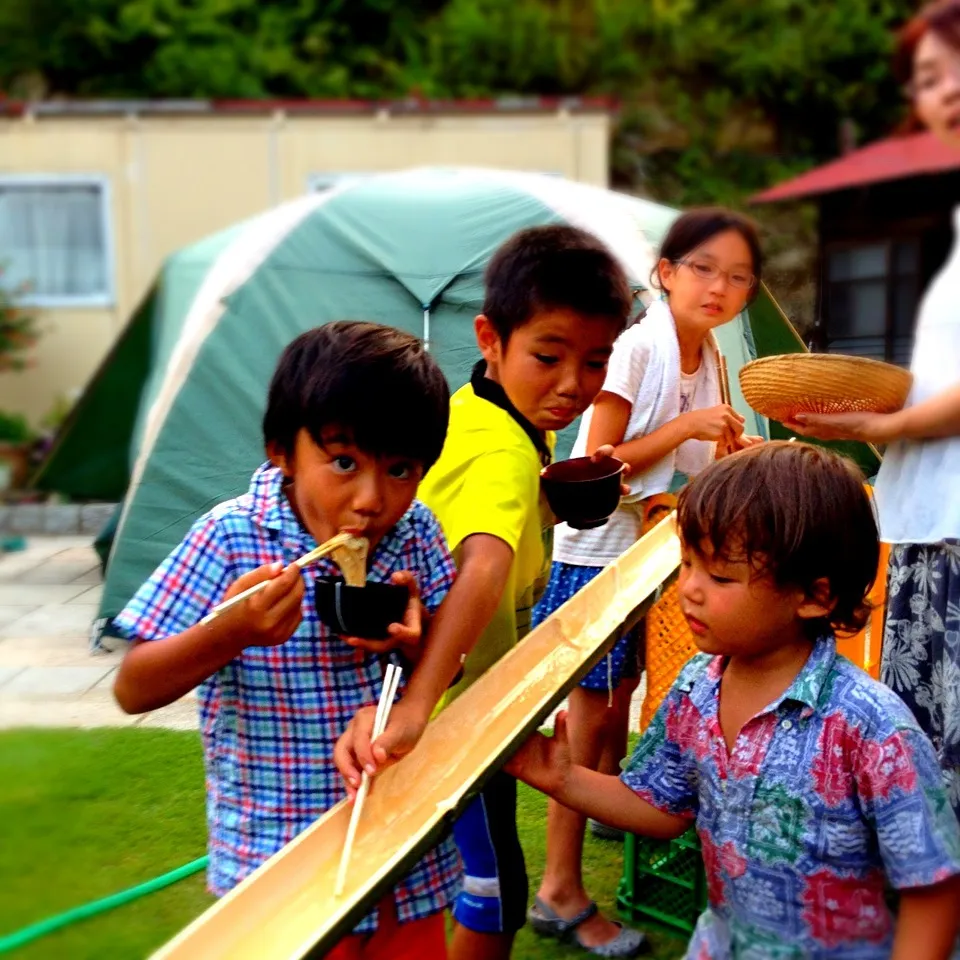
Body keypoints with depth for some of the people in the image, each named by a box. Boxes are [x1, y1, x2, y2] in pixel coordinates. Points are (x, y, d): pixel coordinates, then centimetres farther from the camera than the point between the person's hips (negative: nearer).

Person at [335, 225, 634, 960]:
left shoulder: (474, 407, -2)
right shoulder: (503, 452, -31)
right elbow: (484, 568, -51)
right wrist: (414, 705, -63)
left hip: (470, 691, 9)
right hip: (461, 707, -9)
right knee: (494, 891, 6)